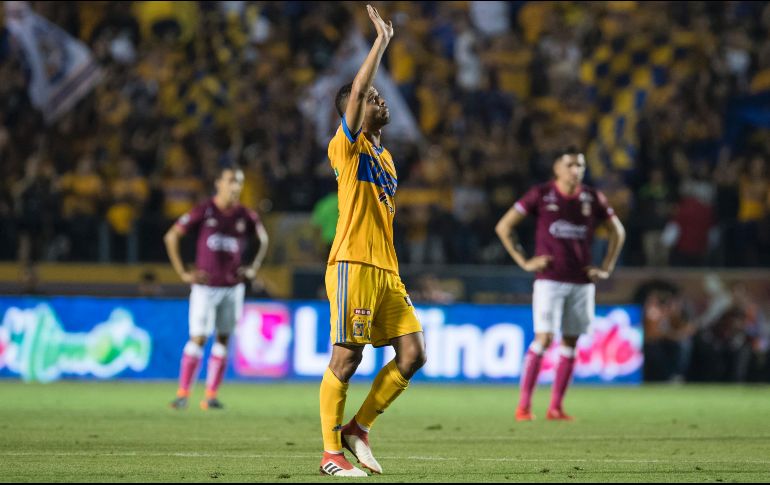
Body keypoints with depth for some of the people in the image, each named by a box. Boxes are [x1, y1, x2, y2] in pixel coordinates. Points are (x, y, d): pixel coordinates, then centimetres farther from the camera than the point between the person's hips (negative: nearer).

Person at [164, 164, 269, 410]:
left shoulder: (245, 216, 2)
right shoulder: (204, 211, -8)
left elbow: (264, 239, 21)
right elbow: (171, 237, -3)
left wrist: (254, 268, 10)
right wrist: (183, 273, -6)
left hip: (233, 286, 4)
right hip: (206, 286, -4)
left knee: (223, 339, 4)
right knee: (198, 338, -10)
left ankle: (211, 395, 8)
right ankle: (183, 392, -4)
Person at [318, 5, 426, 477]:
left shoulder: (384, 155, 21)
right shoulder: (348, 146, -3)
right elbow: (357, 92, -19)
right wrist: (382, 41, -13)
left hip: (386, 270, 8)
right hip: (353, 265, -8)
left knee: (413, 353, 0)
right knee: (347, 358, -7)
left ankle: (358, 428, 11)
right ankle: (332, 453, 0)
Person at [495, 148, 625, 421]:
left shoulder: (592, 199, 6)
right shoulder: (541, 195, -2)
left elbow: (617, 232, 20)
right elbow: (503, 227, 2)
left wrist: (606, 269, 10)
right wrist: (524, 262, -4)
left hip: (582, 283, 4)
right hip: (550, 280, -4)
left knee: (570, 343, 3)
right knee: (544, 339, -13)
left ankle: (556, 407, 10)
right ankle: (524, 405, -8)